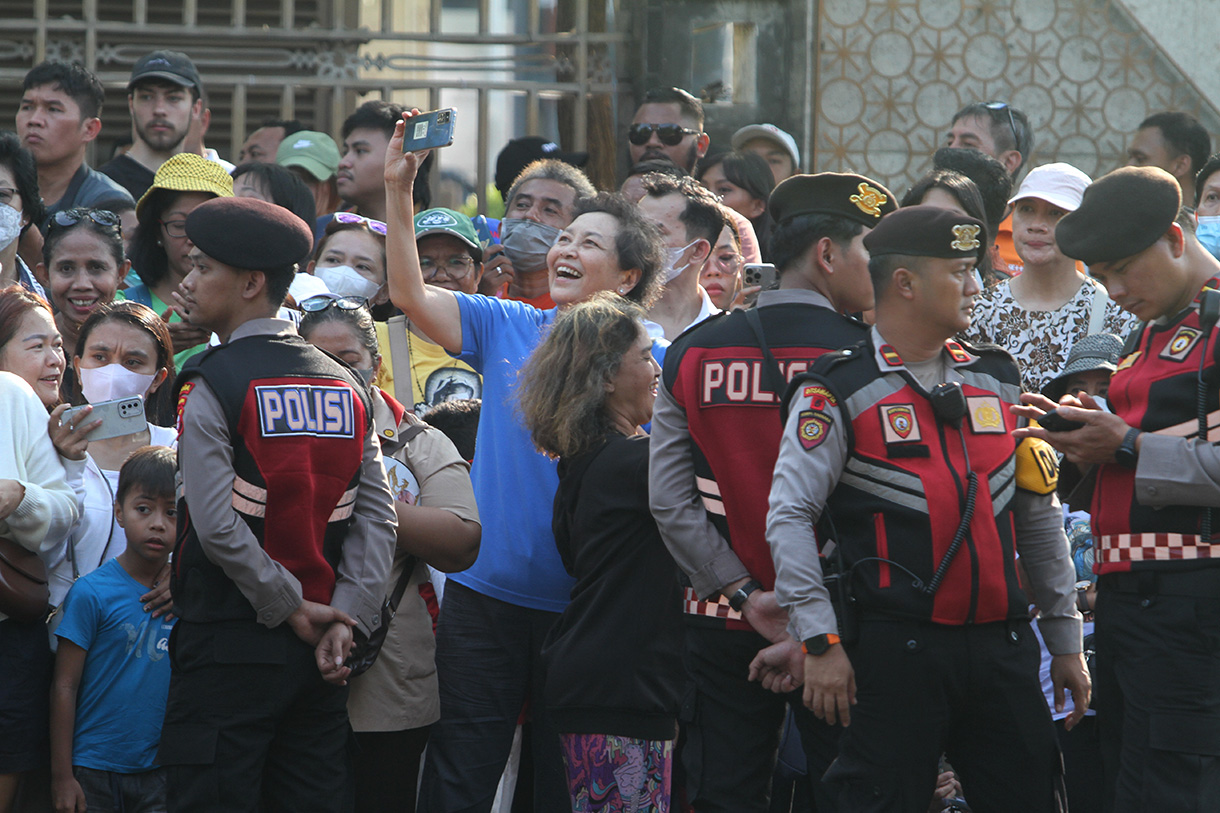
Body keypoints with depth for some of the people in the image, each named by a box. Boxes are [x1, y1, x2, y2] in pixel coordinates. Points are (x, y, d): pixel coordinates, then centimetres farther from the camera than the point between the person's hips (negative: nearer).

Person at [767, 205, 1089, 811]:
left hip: (1000, 647, 5)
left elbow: (1038, 517, 19)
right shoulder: (839, 392, -3)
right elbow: (789, 516, -7)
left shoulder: (997, 382, 14)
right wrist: (819, 642, -12)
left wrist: (1066, 641, 18)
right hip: (894, 647, -5)